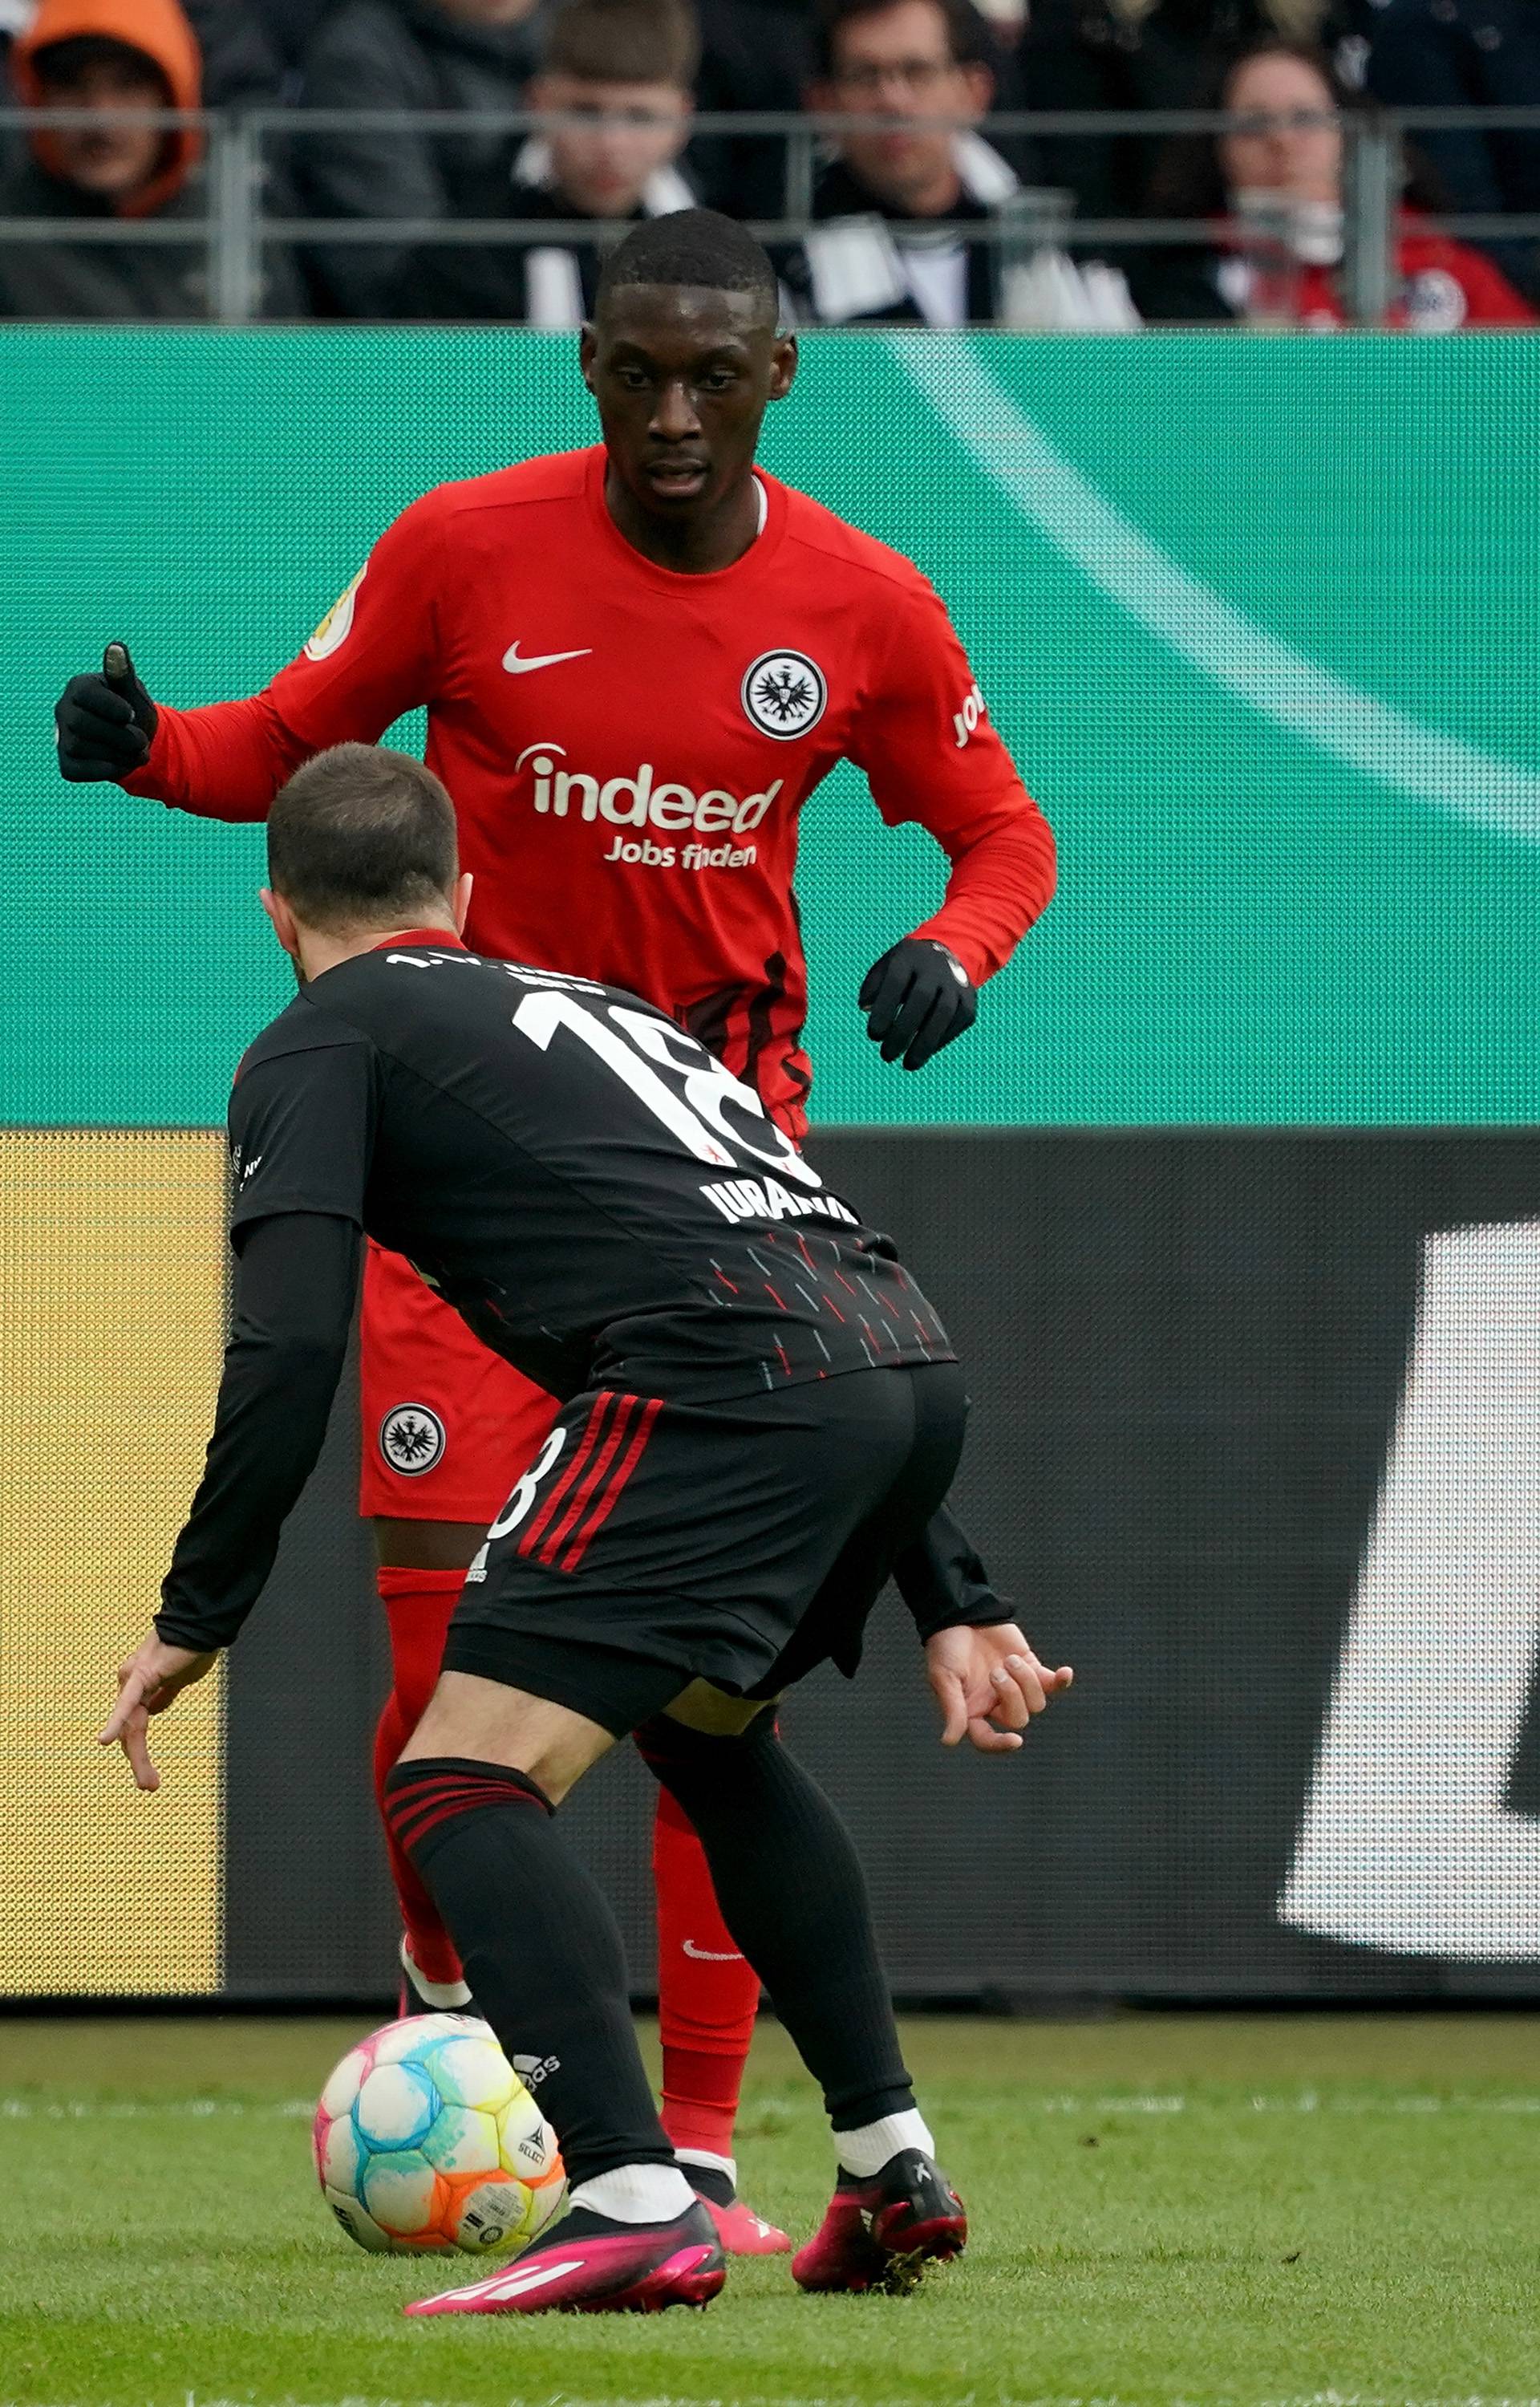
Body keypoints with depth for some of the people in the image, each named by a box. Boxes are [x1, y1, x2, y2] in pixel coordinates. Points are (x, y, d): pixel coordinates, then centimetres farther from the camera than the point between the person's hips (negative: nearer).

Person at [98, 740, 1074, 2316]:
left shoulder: (321, 1044, 14)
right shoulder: (596, 1006, 36)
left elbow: (289, 1349, -1)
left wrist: (194, 1622, 5)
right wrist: (950, 1606, 35)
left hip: (726, 1385, -8)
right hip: (913, 1353, 8)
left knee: (462, 1784, -7)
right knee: (710, 1734, 32)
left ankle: (635, 2209, -24)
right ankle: (892, 2176, 31)